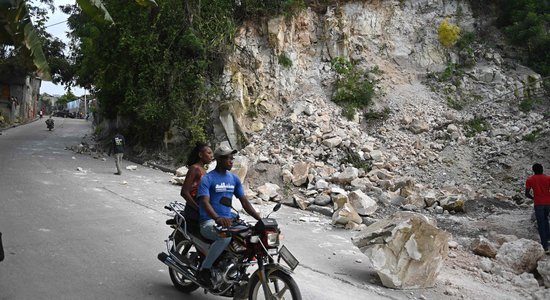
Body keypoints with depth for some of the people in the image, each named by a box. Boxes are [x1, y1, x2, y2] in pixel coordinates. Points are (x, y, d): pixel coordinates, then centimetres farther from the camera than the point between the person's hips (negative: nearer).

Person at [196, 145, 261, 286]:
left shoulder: (234, 178, 13)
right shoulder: (207, 179, -6)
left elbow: (244, 201, 11)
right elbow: (205, 202, -19)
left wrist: (260, 218, -3)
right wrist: (218, 219, -39)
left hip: (228, 220, 6)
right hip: (209, 222, -6)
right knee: (225, 237, -37)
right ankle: (204, 269, -18)